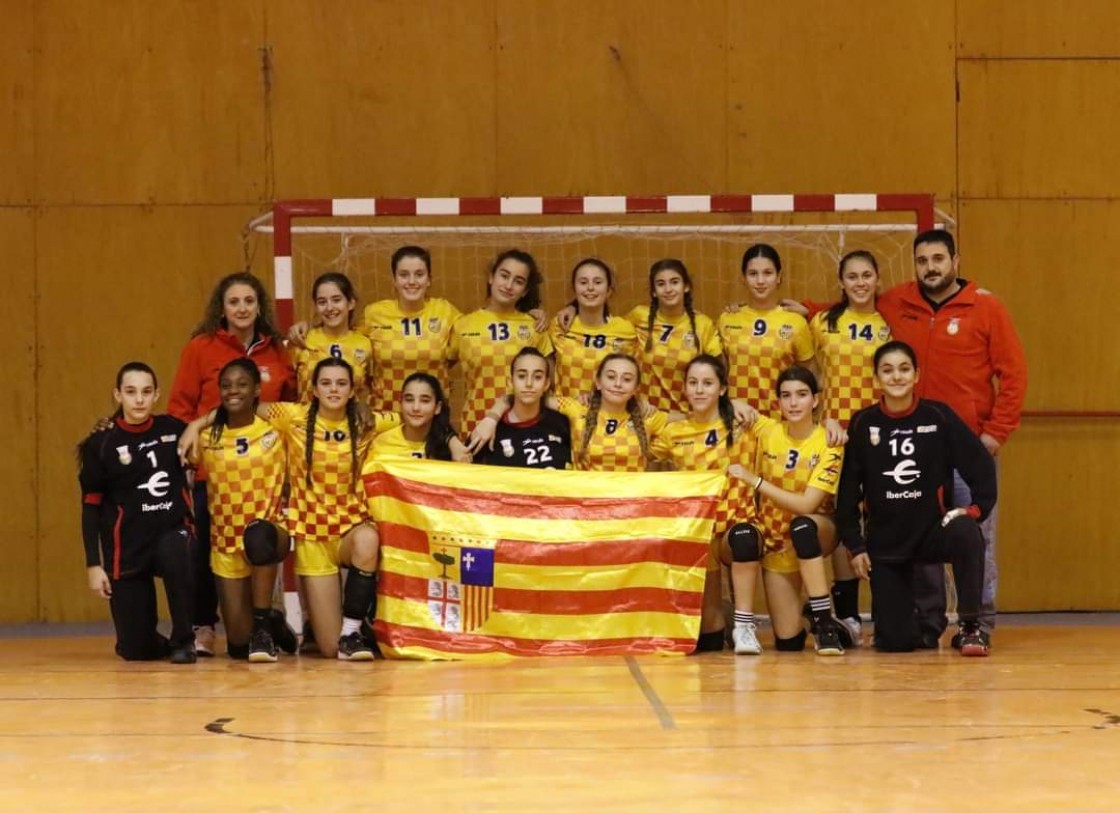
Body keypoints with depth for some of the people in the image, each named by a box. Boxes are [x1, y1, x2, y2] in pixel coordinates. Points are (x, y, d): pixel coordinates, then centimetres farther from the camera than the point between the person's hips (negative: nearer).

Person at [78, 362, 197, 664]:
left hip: (173, 532, 1)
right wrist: (93, 564, -5)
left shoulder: (174, 429, 1)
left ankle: (183, 640, -17)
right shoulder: (101, 444, -4)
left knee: (173, 552, -38)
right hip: (128, 547, -1)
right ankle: (162, 643, 35)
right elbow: (91, 506, 0)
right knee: (136, 649, -4)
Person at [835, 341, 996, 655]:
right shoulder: (863, 424, -2)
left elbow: (981, 465, -3)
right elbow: (848, 489, 3)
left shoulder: (938, 416, -6)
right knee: (896, 641, -7)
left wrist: (976, 508, -15)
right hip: (885, 541, 1)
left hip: (933, 529, -1)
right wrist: (855, 545, 1)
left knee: (966, 534, -37)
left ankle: (970, 627, -19)